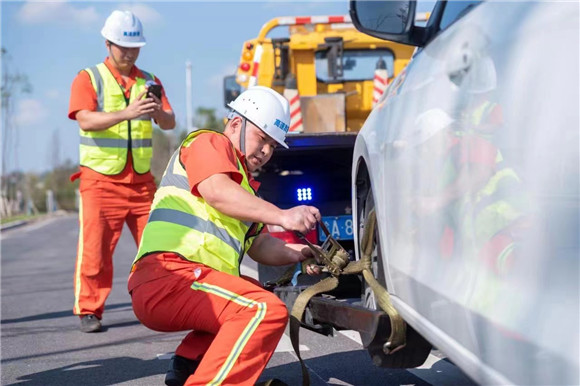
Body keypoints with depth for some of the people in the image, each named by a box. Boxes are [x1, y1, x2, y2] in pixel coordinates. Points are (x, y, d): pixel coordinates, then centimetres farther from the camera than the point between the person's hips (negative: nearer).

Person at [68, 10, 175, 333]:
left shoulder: (149, 81, 14)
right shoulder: (89, 79, 1)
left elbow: (170, 124, 5)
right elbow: (85, 120, -16)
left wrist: (159, 112, -19)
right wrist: (126, 114, -31)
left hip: (142, 181, 4)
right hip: (101, 181, -4)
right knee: (95, 251, -7)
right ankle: (89, 311, 3)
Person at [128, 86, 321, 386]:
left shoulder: (243, 180, 31)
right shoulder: (209, 143, 4)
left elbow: (257, 245, 25)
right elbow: (217, 192, -18)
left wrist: (294, 253, 6)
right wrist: (282, 216, -25)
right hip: (167, 279, -10)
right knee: (267, 312, -25)